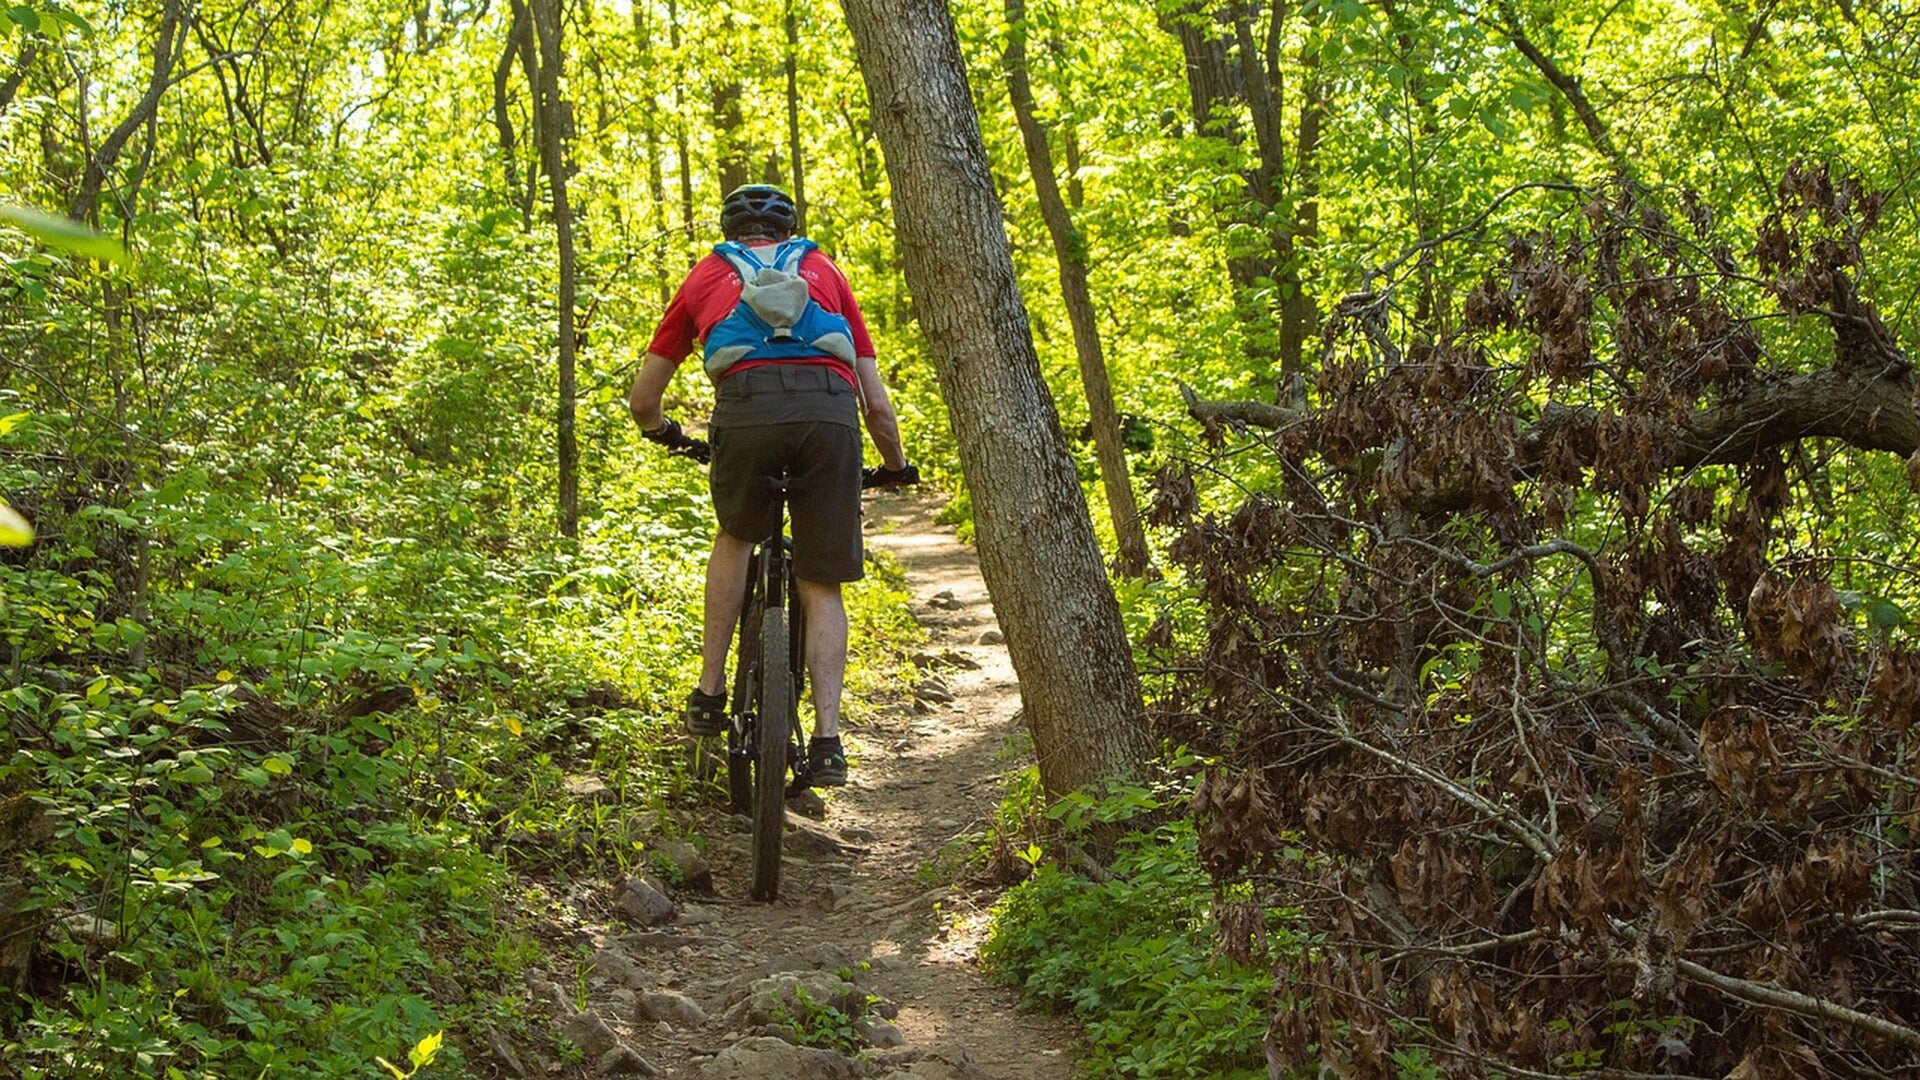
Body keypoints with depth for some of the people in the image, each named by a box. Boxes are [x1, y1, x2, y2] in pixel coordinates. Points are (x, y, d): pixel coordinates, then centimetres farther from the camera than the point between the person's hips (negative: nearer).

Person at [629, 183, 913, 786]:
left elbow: (642, 401, 33)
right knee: (822, 586, 12)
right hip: (830, 411, 0)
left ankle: (710, 694, 23)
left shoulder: (705, 277, 31)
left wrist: (672, 438, 54)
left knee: (737, 538, 28)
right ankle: (827, 741, 4)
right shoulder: (823, 270, 32)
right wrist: (896, 467, 46)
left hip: (747, 405, 0)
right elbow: (876, 401, 29)